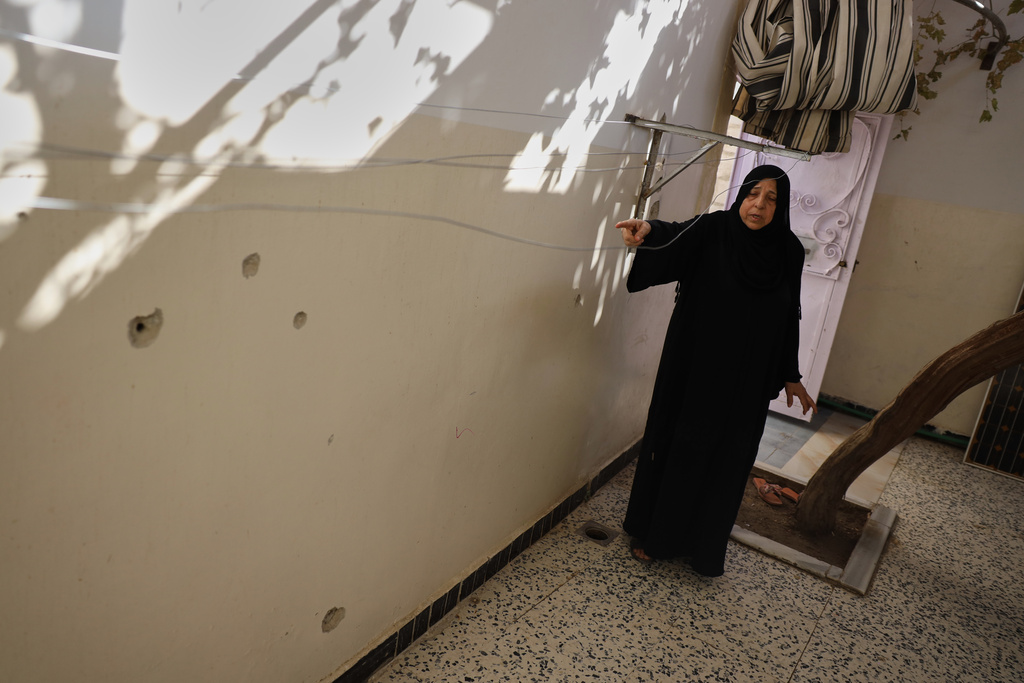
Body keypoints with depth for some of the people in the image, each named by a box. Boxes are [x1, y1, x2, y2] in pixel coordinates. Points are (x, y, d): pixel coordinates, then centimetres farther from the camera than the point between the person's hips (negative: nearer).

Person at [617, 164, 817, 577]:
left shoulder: (789, 251, 1)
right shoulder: (712, 230, -9)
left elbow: (789, 318, 8)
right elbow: (676, 235, -30)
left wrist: (790, 376, 13)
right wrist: (648, 230, -54)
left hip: (746, 381, 3)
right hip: (693, 367, -3)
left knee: (726, 459, 12)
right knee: (676, 445, 9)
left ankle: (704, 547, 32)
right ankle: (653, 534, 29)